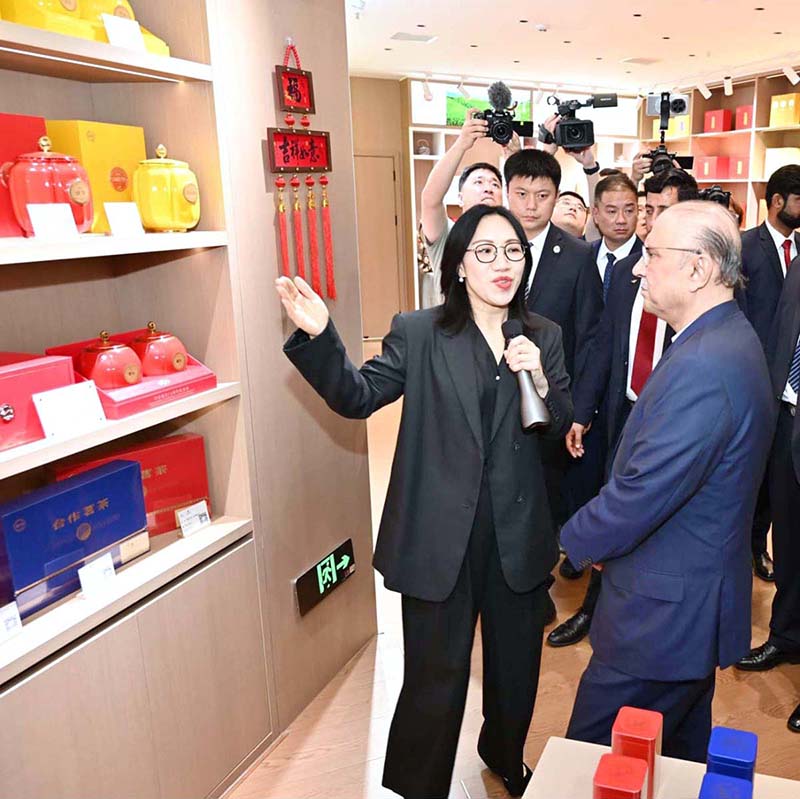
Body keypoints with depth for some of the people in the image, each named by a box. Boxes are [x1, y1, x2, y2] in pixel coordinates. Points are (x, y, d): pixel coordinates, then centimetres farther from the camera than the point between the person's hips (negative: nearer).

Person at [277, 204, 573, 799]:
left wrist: (540, 381, -18)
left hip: (517, 537, 4)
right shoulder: (418, 333, -5)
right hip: (440, 539, -3)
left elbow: (561, 427, 3)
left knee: (517, 665, 23)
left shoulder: (543, 336, 4)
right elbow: (358, 396, -11)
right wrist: (320, 336, -27)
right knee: (435, 677, 7)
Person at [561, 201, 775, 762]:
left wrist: (579, 540, -9)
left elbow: (643, 492, -27)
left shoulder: (700, 366, -28)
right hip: (700, 600, 10)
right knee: (683, 755, 27)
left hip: (665, 612, -10)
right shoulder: (732, 337, 7)